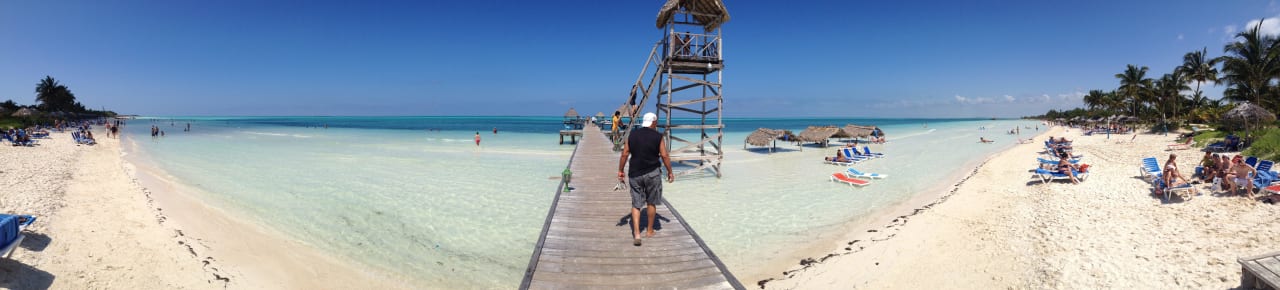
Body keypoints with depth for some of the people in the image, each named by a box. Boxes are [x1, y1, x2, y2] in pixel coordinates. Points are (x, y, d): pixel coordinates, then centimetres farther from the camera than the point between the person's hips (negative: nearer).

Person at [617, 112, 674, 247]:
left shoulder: (632, 135, 2)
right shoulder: (658, 137, -5)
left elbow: (624, 154, 2)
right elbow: (664, 156, -5)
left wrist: (620, 171, 11)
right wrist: (670, 172, 7)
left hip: (635, 174, 2)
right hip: (652, 174, -2)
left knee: (636, 204, 7)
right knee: (651, 203, 14)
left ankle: (636, 233, -4)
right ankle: (650, 231, 25)